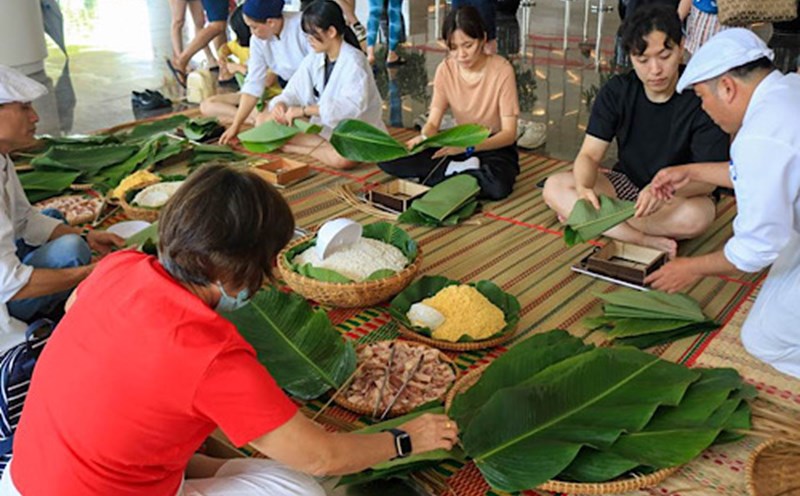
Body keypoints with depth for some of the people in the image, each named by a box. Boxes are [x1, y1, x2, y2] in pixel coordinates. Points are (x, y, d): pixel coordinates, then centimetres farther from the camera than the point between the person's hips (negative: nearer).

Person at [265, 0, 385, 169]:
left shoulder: (353, 61, -19)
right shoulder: (313, 59, 2)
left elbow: (353, 105, -33)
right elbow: (293, 93, 3)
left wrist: (305, 110, -34)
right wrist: (280, 105, -21)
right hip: (325, 129, 6)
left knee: (342, 158, -38)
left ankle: (300, 149, -13)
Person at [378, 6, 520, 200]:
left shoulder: (501, 70, -16)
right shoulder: (445, 70, -5)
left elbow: (509, 134, -18)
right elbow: (433, 123, -5)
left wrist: (468, 146, -35)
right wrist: (424, 137, -30)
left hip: (494, 147, -4)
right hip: (458, 144, 4)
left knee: (497, 185, -41)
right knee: (388, 159, -16)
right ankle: (461, 169, -16)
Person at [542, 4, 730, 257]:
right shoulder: (616, 91, -8)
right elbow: (589, 154, -12)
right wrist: (583, 188, -36)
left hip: (679, 195, -3)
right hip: (626, 183, 3)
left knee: (698, 215, -38)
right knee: (554, 187, -20)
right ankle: (647, 241, -28)